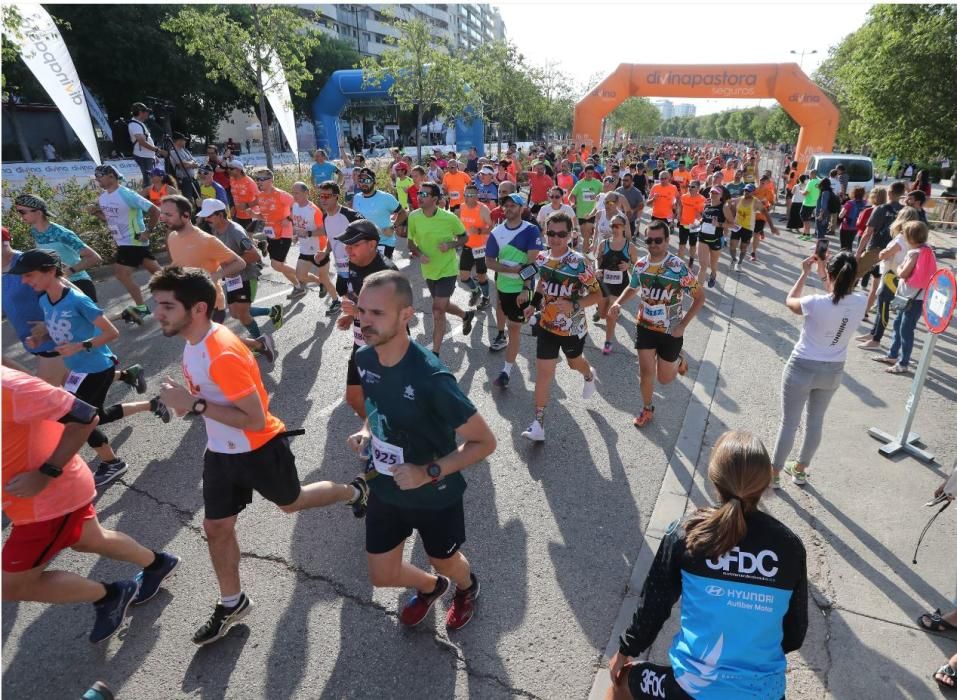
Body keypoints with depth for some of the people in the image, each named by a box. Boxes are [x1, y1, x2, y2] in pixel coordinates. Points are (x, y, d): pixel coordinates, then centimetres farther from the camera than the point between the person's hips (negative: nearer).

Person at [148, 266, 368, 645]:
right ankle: (232, 603, 36)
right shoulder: (195, 340, -3)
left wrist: (194, 404, -31)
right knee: (216, 527, 14)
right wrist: (185, 399, -2)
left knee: (291, 502, 18)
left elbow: (256, 419, -31)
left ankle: (355, 491, 44)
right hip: (220, 452, 8)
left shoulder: (222, 355, -33)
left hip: (259, 451, -8)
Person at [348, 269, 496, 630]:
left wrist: (429, 473, -30)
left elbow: (485, 442, -25)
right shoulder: (363, 358, -13)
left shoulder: (431, 378, -34)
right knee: (382, 575, 19)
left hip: (435, 495, -5)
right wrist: (367, 431, -10)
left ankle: (467, 588, 62)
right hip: (385, 489, 5)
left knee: (443, 560, 24)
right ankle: (430, 587, 54)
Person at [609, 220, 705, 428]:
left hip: (670, 331, -3)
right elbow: (632, 288, 13)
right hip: (645, 326, 3)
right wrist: (618, 303, -7)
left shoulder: (678, 267, -20)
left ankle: (678, 361, 44)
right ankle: (647, 409, 27)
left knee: (665, 378, 10)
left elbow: (700, 297, -12)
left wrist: (682, 325, -17)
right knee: (646, 372, 3)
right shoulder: (640, 265, -6)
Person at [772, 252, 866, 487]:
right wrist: (827, 267, 9)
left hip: (802, 368, -5)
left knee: (789, 423, 9)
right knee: (816, 422, 21)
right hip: (833, 371, 5)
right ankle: (800, 470, 39)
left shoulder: (816, 303, -26)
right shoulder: (860, 303, -12)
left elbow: (790, 301, -4)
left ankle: (774, 474, 23)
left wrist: (805, 273, 4)